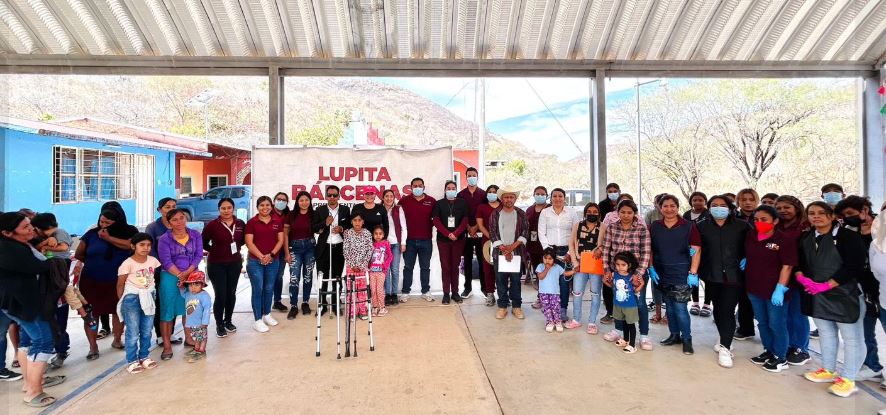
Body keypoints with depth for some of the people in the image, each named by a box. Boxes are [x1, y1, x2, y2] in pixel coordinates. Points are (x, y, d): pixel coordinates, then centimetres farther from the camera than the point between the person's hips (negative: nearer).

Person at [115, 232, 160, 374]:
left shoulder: (153, 261, -2)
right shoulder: (128, 263, -13)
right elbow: (120, 285, -5)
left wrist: (148, 293, 3)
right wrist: (123, 301, -2)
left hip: (148, 298, 4)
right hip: (132, 299, -4)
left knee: (147, 331, 12)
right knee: (133, 333, 3)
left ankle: (144, 357, 25)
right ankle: (132, 361, 14)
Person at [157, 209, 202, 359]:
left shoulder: (195, 235, 1)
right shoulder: (164, 239, -6)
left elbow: (198, 255, -3)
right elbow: (166, 262, -10)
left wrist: (187, 272, -14)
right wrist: (180, 276, -16)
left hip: (192, 276, 2)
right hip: (170, 277, -2)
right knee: (167, 310, 0)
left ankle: (188, 337, 28)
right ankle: (167, 345, 8)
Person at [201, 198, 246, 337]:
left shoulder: (240, 224, 0)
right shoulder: (212, 225, -9)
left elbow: (243, 239, 17)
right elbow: (203, 243, 2)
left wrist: (237, 247, 3)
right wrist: (215, 250, -4)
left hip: (235, 264, 3)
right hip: (216, 264, -3)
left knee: (231, 293, 11)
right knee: (220, 295, -3)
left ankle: (228, 321, 29)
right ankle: (219, 325, 15)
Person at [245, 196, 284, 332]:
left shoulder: (277, 221, 5)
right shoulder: (252, 222, -2)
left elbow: (280, 240, 2)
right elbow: (249, 242, -7)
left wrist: (271, 254, -11)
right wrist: (261, 256, -15)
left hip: (273, 261, 3)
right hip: (255, 261, -3)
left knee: (269, 288, 12)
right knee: (257, 289, 1)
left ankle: (267, 314, 28)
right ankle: (258, 320, 9)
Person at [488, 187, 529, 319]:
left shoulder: (521, 214, 6)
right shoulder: (495, 214, 4)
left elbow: (525, 232, 0)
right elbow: (492, 232, -2)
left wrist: (513, 246, -12)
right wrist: (503, 249, -10)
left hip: (517, 252, 0)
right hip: (499, 252, 0)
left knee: (516, 280, 4)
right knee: (501, 280, 4)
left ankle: (516, 306, 15)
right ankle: (502, 306, 14)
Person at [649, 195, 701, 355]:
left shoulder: (688, 226, -5)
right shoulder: (654, 226, 4)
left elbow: (696, 250, -6)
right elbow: (650, 250, 10)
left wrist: (693, 273, -11)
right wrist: (651, 268, 2)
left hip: (682, 275, -4)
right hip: (662, 275, 4)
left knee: (680, 308, -4)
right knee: (669, 307, 14)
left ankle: (687, 339, 13)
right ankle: (674, 335, 29)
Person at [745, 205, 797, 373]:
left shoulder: (785, 240, -14)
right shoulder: (750, 236, 3)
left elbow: (787, 266, -15)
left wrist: (780, 288, -19)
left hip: (774, 290, -6)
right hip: (754, 288, 6)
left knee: (776, 324, 6)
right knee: (762, 323, 18)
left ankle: (781, 358, 23)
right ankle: (769, 351, 34)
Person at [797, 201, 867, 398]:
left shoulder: (849, 236, -8)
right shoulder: (806, 239, 9)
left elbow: (854, 267, -15)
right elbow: (799, 263, 12)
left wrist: (826, 285, -18)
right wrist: (802, 278, -8)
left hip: (845, 294, -5)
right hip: (816, 295, 5)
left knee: (851, 338, 3)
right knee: (826, 334, 15)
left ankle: (847, 379, 13)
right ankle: (828, 370, 28)